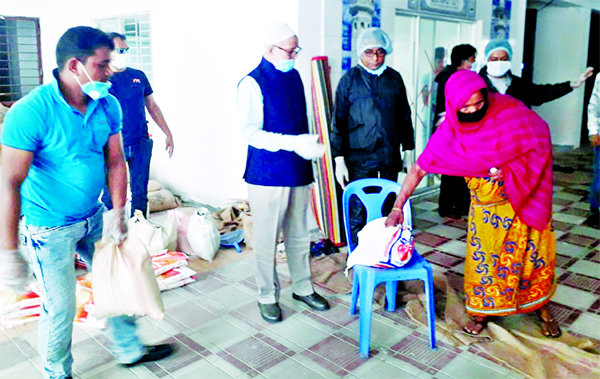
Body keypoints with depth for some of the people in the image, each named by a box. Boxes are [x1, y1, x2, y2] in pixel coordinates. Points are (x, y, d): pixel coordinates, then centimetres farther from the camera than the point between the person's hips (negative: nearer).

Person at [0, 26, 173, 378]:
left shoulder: (108, 105, -5)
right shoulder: (30, 112, -24)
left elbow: (116, 161, 2)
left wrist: (118, 211, -6)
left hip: (95, 218, 6)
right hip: (49, 228, -6)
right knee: (61, 307, 7)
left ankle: (130, 349, 40)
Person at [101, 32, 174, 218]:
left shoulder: (139, 76, 8)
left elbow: (152, 106, 14)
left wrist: (168, 133, 11)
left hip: (142, 144, 3)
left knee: (140, 192, 10)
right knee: (110, 195, 5)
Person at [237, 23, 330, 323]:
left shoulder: (294, 76, 11)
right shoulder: (252, 83, -11)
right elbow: (251, 134, -18)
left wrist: (307, 145, 12)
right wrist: (293, 143, -24)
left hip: (298, 171, 7)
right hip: (268, 174, -6)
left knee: (299, 236, 16)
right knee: (267, 239, 4)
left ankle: (303, 288, 33)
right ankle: (267, 296, 22)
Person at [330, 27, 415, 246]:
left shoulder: (395, 78, 10)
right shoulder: (350, 79, 0)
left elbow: (404, 117, 17)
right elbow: (338, 122, 0)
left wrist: (408, 150, 15)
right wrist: (339, 159, -6)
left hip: (390, 158, 4)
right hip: (359, 158, -3)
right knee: (358, 214, -2)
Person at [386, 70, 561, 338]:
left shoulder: (509, 110, -16)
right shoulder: (449, 132, -14)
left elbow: (541, 138, -6)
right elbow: (419, 169, -10)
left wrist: (510, 170, -17)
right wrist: (397, 207, -12)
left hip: (527, 194, 0)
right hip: (486, 204, 0)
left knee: (535, 251, 8)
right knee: (484, 256, 6)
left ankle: (541, 306, 32)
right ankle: (483, 310, 28)